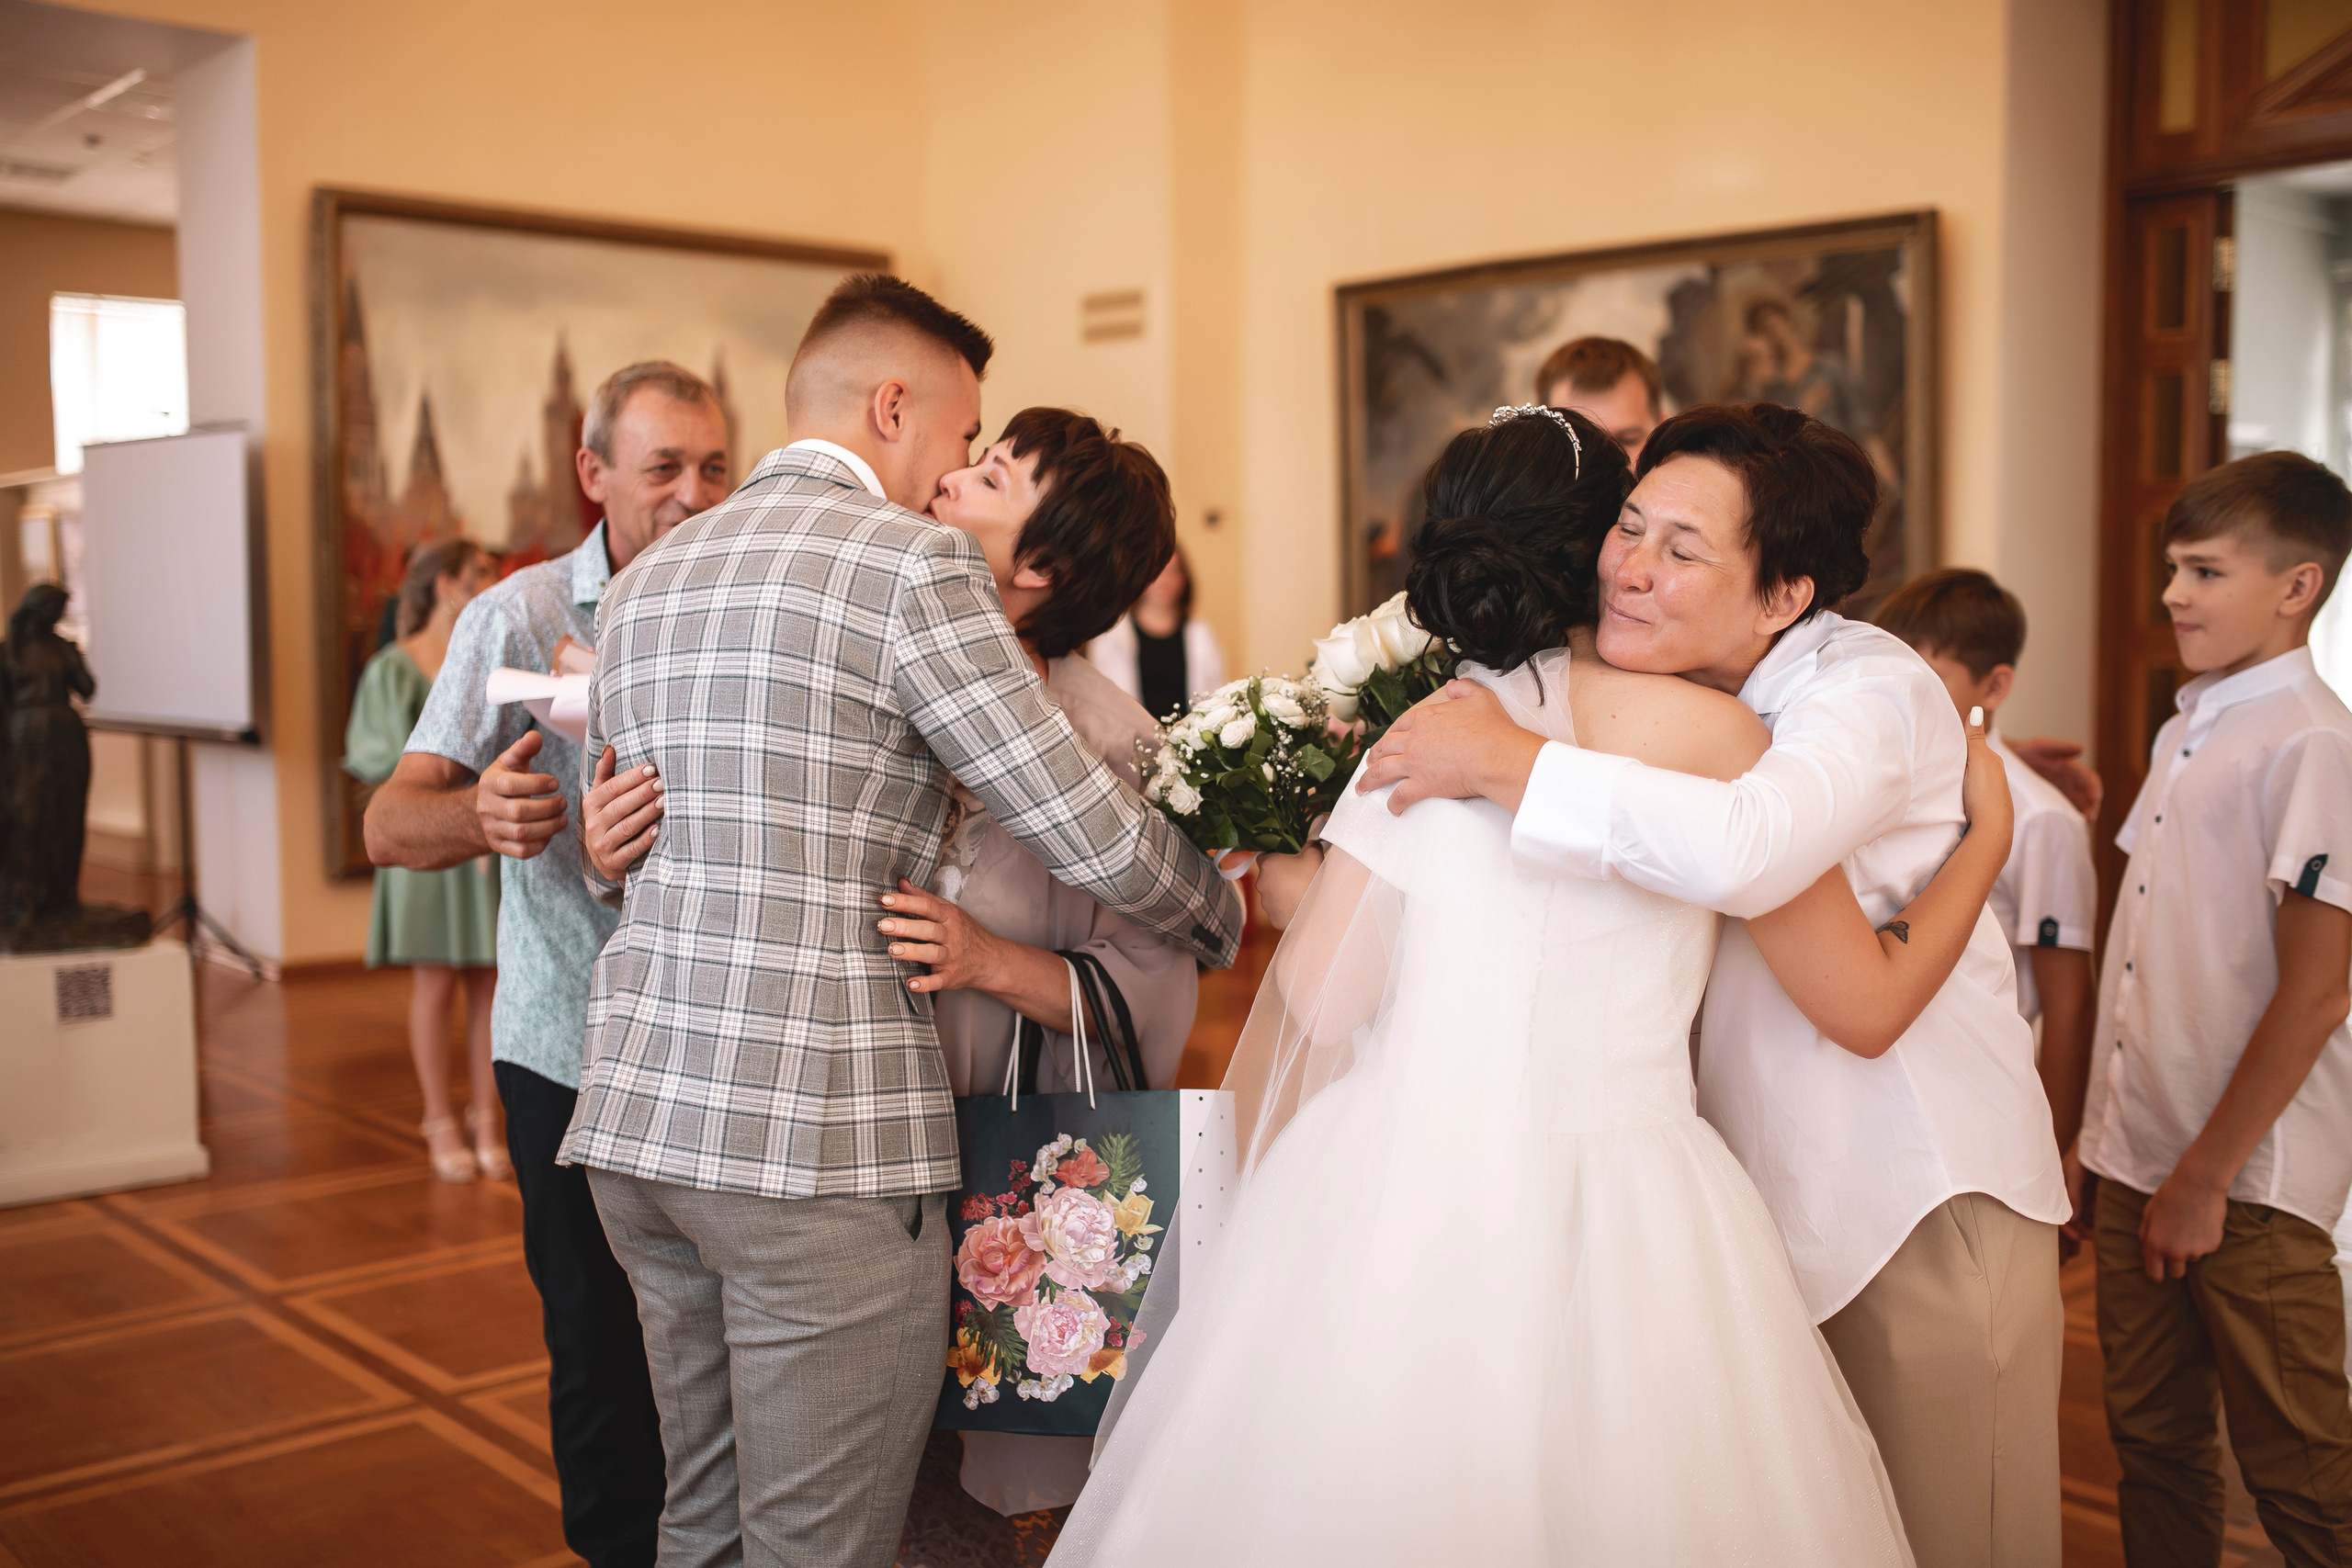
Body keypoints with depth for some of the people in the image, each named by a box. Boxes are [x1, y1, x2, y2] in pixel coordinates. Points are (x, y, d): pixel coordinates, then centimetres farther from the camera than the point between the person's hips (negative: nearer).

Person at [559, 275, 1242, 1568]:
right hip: (819, 1133, -8)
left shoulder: (642, 584, 15)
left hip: (636, 1117, 8)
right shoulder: (911, 562, -9)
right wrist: (1221, 917, 10)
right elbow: (1094, 841, -10)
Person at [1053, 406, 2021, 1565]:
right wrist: (1990, 828, 17)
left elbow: (1313, 999, 0)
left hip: (1390, 1199, 3)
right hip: (1609, 1222, -3)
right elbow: (1869, 1004, 3)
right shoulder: (1698, 728, -2)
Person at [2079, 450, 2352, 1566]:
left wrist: (2209, 1174, -16)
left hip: (2248, 1180, -8)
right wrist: (2102, 1134, 11)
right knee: (2151, 1439, 16)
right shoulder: (2185, 732, 12)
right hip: (2137, 1159, 8)